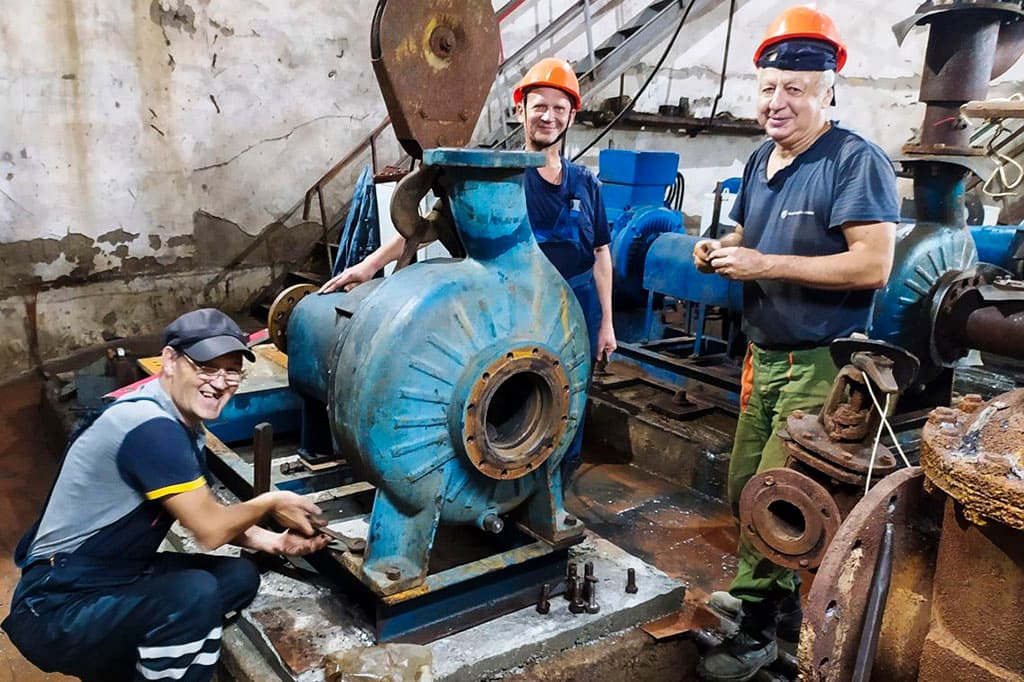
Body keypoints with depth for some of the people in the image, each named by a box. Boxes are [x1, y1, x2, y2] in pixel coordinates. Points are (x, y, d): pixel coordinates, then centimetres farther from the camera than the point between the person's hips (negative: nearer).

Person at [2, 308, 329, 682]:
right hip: (56, 612, -10)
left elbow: (206, 512, 12)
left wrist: (271, 541, -1)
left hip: (113, 580, 10)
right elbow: (211, 530, -21)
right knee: (195, 594, -30)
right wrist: (271, 502, -4)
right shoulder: (152, 427, -25)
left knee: (239, 575, 4)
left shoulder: (178, 422, 5)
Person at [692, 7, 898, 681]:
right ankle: (783, 598, 35)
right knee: (745, 487, 14)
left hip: (821, 364, -8)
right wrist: (721, 251, 0)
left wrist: (766, 265, -24)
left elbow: (874, 266, -24)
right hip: (765, 354, 8)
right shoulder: (760, 161, 10)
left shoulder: (857, 161, -16)